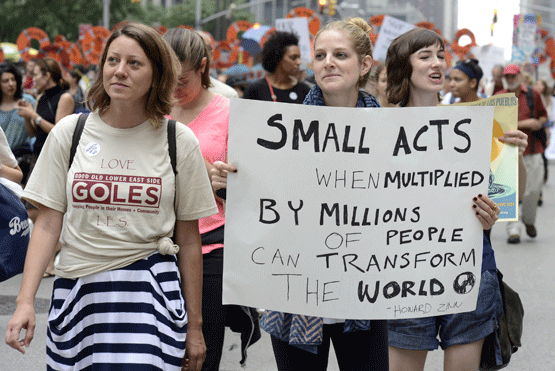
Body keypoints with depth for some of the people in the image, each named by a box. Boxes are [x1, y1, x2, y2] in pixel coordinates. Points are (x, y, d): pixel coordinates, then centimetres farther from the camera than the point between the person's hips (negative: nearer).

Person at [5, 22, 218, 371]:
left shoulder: (179, 141, 1)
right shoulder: (69, 132, 3)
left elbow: (189, 239, 5)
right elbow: (48, 225, 3)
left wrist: (194, 326, 7)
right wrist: (25, 301, -8)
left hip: (150, 290, -2)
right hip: (77, 287, 2)